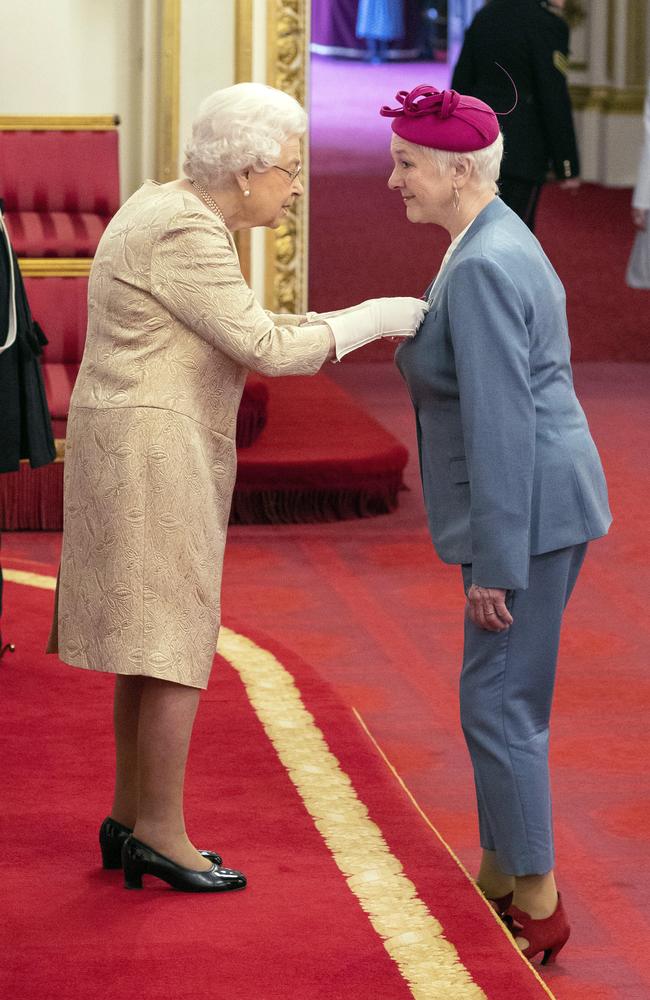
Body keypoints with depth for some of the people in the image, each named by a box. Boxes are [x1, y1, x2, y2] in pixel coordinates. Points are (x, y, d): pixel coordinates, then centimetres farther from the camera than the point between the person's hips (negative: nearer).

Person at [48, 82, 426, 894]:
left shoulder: (165, 208, 10)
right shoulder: (185, 239, -20)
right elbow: (266, 350, -19)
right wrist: (374, 318, -11)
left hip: (136, 452, 10)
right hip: (154, 457, -10)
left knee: (152, 641, 14)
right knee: (180, 651, -3)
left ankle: (130, 819, 20)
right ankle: (162, 835, 2)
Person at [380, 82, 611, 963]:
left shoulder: (482, 268, -20)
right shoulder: (496, 244, 12)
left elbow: (501, 426, -22)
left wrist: (495, 566, -20)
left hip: (526, 511, -10)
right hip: (540, 504, 10)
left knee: (498, 704, -3)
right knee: (499, 700, 16)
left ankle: (538, 906, 4)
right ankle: (498, 880, 26)